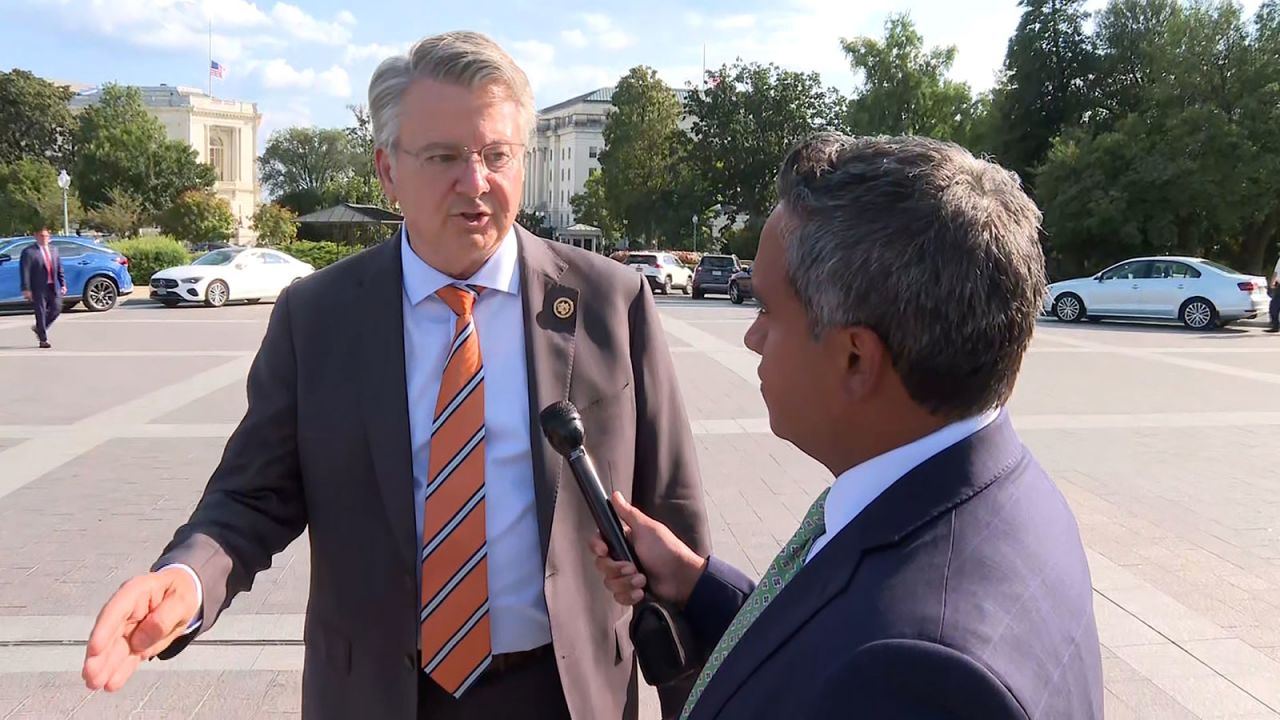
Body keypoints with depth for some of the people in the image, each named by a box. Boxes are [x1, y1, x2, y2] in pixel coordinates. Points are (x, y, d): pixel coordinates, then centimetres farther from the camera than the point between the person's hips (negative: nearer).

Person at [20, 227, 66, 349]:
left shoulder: (53, 250, 13)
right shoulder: (29, 251, -6)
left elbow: (59, 269, 15)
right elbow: (24, 271, -10)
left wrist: (63, 284, 8)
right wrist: (26, 289, -16)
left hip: (53, 287, 5)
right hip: (38, 288, -5)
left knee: (56, 309, 3)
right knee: (41, 313, 0)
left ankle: (39, 328, 27)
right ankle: (43, 340, 8)